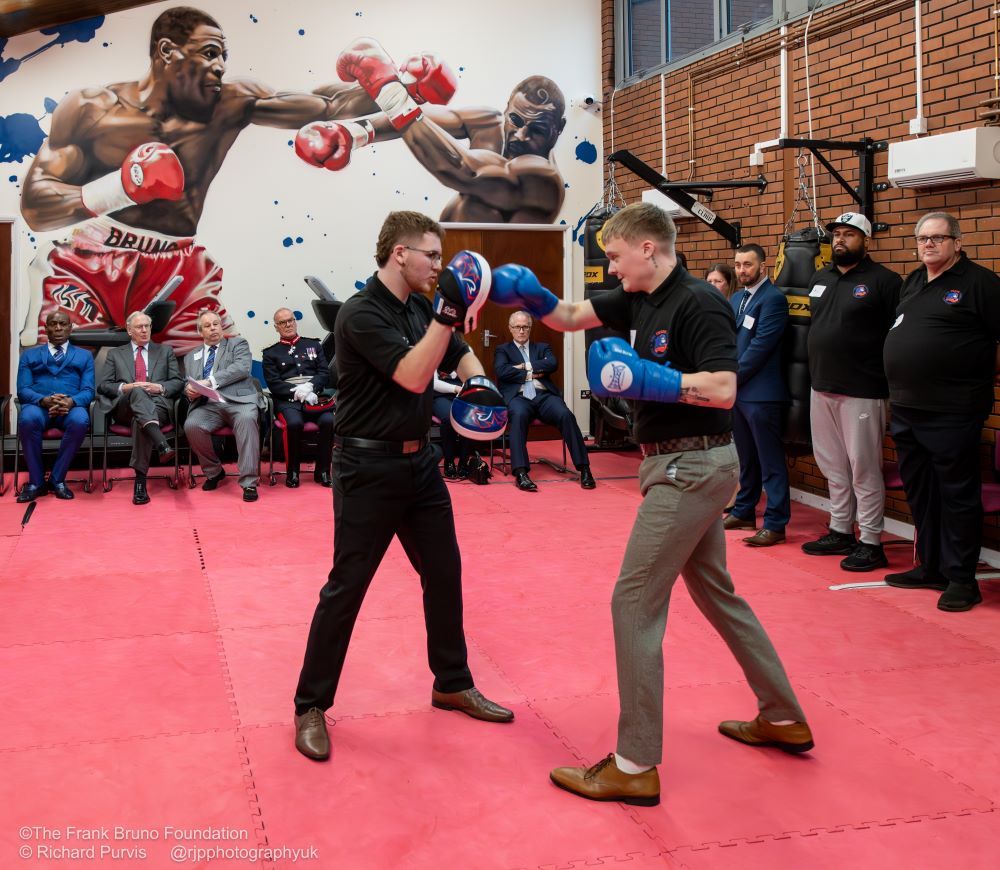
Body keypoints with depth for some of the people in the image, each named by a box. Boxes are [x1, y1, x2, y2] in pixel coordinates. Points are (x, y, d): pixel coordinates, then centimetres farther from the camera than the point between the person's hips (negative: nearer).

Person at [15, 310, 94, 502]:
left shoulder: (84, 356, 22)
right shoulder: (29, 355, 22)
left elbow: (88, 391, 8)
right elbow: (23, 390, 8)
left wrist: (71, 402, -16)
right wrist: (44, 400, -15)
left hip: (72, 406, 0)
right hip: (38, 404, 0)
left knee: (80, 421, -37)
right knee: (28, 419, -37)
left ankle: (57, 479, -21)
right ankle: (35, 481, -22)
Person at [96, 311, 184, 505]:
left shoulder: (165, 351, 24)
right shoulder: (115, 354, 24)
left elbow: (178, 383, 15)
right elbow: (103, 385, 14)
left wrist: (159, 387, -6)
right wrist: (124, 387, -7)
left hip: (157, 403, 0)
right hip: (125, 406, 0)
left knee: (142, 421, -37)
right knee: (137, 392, -38)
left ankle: (140, 481, -44)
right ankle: (162, 444, -60)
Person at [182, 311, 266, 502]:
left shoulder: (238, 344, 16)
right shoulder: (191, 357, 28)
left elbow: (242, 368, -3)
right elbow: (188, 384, 21)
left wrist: (209, 382, -14)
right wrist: (189, 390, -7)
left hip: (238, 400, -3)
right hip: (208, 405, 3)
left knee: (247, 418, -37)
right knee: (191, 425, -30)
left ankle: (249, 482, -36)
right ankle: (213, 471, -4)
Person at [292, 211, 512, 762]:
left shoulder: (421, 306, 7)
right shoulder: (360, 314, -16)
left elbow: (460, 354, 17)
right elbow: (413, 375, -25)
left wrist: (477, 380, -4)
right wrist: (449, 312, -29)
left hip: (419, 461, 8)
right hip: (369, 467, -8)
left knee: (444, 573, 15)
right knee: (346, 587, -1)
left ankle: (453, 684, 31)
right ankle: (311, 706, 12)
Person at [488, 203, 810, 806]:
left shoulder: (698, 304, -17)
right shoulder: (640, 300, 9)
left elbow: (724, 390, -26)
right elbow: (572, 316, 14)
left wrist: (641, 377, -28)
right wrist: (530, 295, -4)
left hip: (692, 467, -10)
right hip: (682, 465, 10)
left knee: (635, 601, -8)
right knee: (715, 592, 20)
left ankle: (636, 766, -1)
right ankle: (783, 718, 34)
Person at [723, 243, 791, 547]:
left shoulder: (773, 299, -11)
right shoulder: (735, 299, 15)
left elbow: (760, 345, -16)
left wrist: (733, 377, -11)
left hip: (761, 392, -8)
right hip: (736, 390, 8)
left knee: (770, 460, -3)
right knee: (745, 457, 17)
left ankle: (775, 523, 1)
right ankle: (744, 512, 27)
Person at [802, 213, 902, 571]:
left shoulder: (884, 281, -7)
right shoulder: (819, 279, 14)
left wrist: (890, 383, -14)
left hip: (862, 392, -7)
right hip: (821, 389, 7)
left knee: (863, 469, -3)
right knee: (833, 466, 13)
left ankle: (870, 543, 5)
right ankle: (840, 531, 25)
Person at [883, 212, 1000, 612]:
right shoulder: (911, 283, 16)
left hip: (952, 413, -8)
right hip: (905, 410, 8)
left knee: (957, 495, -1)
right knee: (919, 492, 14)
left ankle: (961, 579, 7)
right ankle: (930, 568, 26)